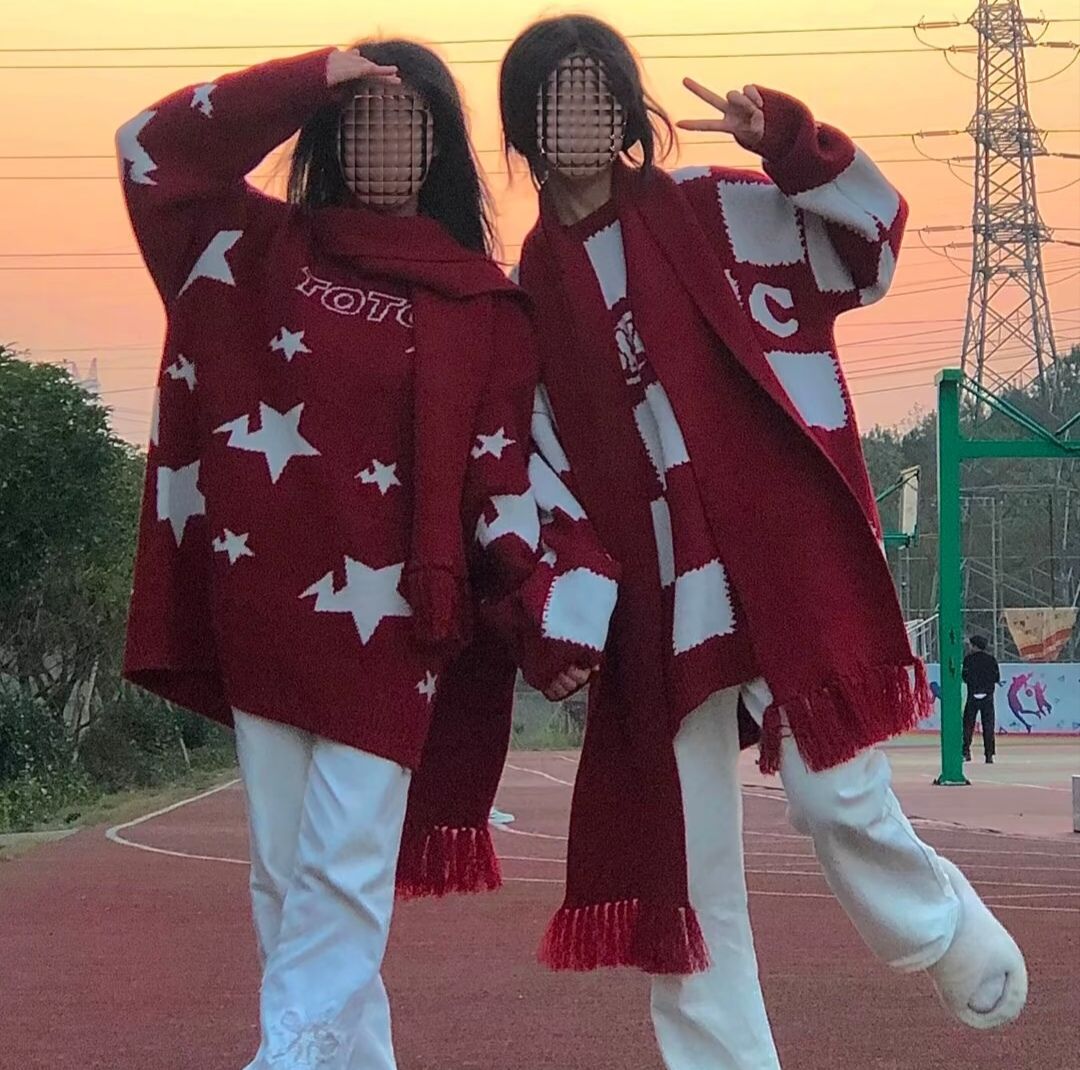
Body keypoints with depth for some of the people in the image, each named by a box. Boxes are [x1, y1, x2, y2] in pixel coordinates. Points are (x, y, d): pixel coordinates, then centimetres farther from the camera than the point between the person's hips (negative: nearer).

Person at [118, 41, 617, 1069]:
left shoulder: (480, 303, 6)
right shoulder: (264, 249, 11)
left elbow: (507, 468, 2)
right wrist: (309, 80, -3)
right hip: (260, 608, 3)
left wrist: (550, 612, -8)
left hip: (386, 617, -2)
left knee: (344, 874, -9)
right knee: (283, 873, 5)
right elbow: (151, 146, 4)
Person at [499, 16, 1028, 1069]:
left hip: (782, 547, -3)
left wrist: (788, 143, -16)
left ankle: (949, 931, 20)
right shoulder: (533, 292, 11)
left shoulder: (717, 211, 4)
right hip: (655, 585, 3)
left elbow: (874, 231, 0)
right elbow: (542, 462, 11)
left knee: (835, 793, -11)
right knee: (680, 847, 3)